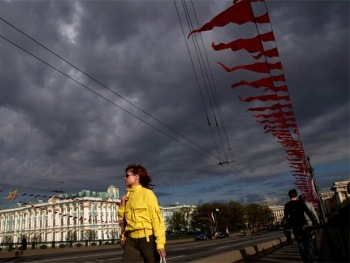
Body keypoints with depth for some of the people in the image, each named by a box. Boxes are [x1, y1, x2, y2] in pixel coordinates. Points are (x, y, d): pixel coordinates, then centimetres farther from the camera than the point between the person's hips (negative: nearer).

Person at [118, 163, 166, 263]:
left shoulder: (147, 193, -6)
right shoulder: (127, 196, 11)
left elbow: (157, 218, -10)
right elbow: (122, 219, 19)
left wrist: (160, 243, -15)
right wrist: (122, 205, 1)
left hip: (147, 239, -5)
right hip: (131, 240, 5)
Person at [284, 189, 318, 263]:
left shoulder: (287, 205, 6)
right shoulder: (300, 203, -4)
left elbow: (286, 217, 8)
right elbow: (308, 213, -9)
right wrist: (314, 222, -2)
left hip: (295, 227, 3)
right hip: (303, 225, -3)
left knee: (301, 244, 10)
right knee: (309, 243, 3)